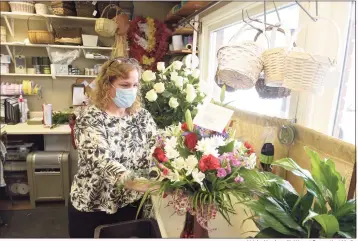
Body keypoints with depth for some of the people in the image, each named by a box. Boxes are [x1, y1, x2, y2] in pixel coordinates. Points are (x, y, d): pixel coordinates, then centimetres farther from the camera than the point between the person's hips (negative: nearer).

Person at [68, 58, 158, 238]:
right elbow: (101, 161, -29)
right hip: (91, 206, -3)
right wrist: (131, 181, -44)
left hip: (130, 204, 4)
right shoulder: (90, 118, -17)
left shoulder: (142, 116, -3)